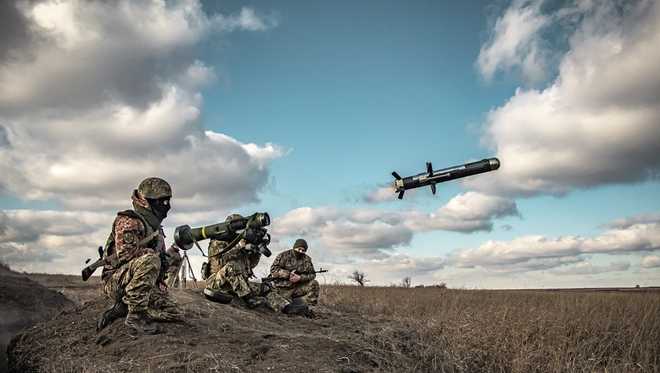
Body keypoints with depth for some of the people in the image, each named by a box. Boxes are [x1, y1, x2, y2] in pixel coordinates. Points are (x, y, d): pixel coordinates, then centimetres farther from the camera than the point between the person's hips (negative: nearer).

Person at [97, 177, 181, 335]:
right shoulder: (128, 221, -10)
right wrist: (156, 253, -18)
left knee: (174, 314, -5)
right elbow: (124, 253, -26)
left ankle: (123, 308, 5)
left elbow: (159, 267, 24)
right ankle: (136, 315, -29)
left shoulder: (156, 229, 17)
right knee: (149, 260, -35)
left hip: (145, 287, 8)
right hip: (116, 281, -8)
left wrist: (161, 286, 11)